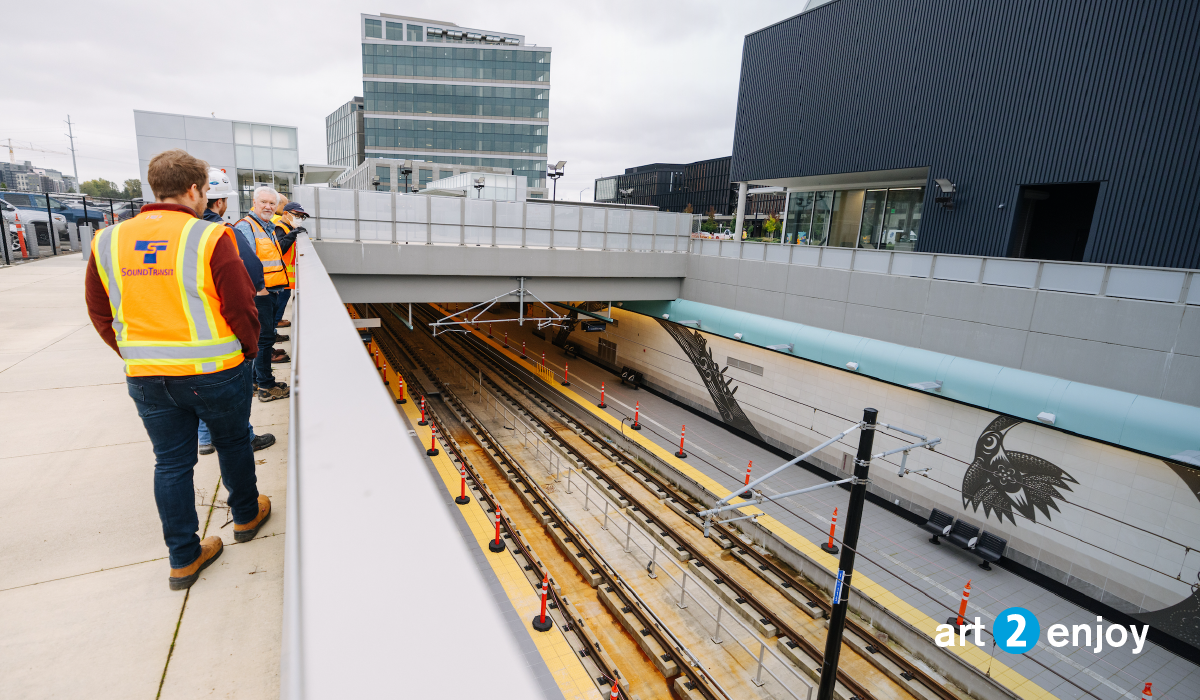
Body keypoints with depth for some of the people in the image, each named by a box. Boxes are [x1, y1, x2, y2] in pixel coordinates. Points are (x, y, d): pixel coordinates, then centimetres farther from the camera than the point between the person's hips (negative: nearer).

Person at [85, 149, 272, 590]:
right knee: (233, 444, 18)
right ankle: (246, 516, 38)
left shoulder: (108, 241, 1)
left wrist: (139, 357, 18)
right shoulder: (210, 238, -15)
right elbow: (241, 307, -13)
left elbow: (100, 314, 8)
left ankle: (184, 558, 23)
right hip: (213, 371, -4)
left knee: (171, 461, 14)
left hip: (145, 378, 4)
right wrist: (249, 350, 3)